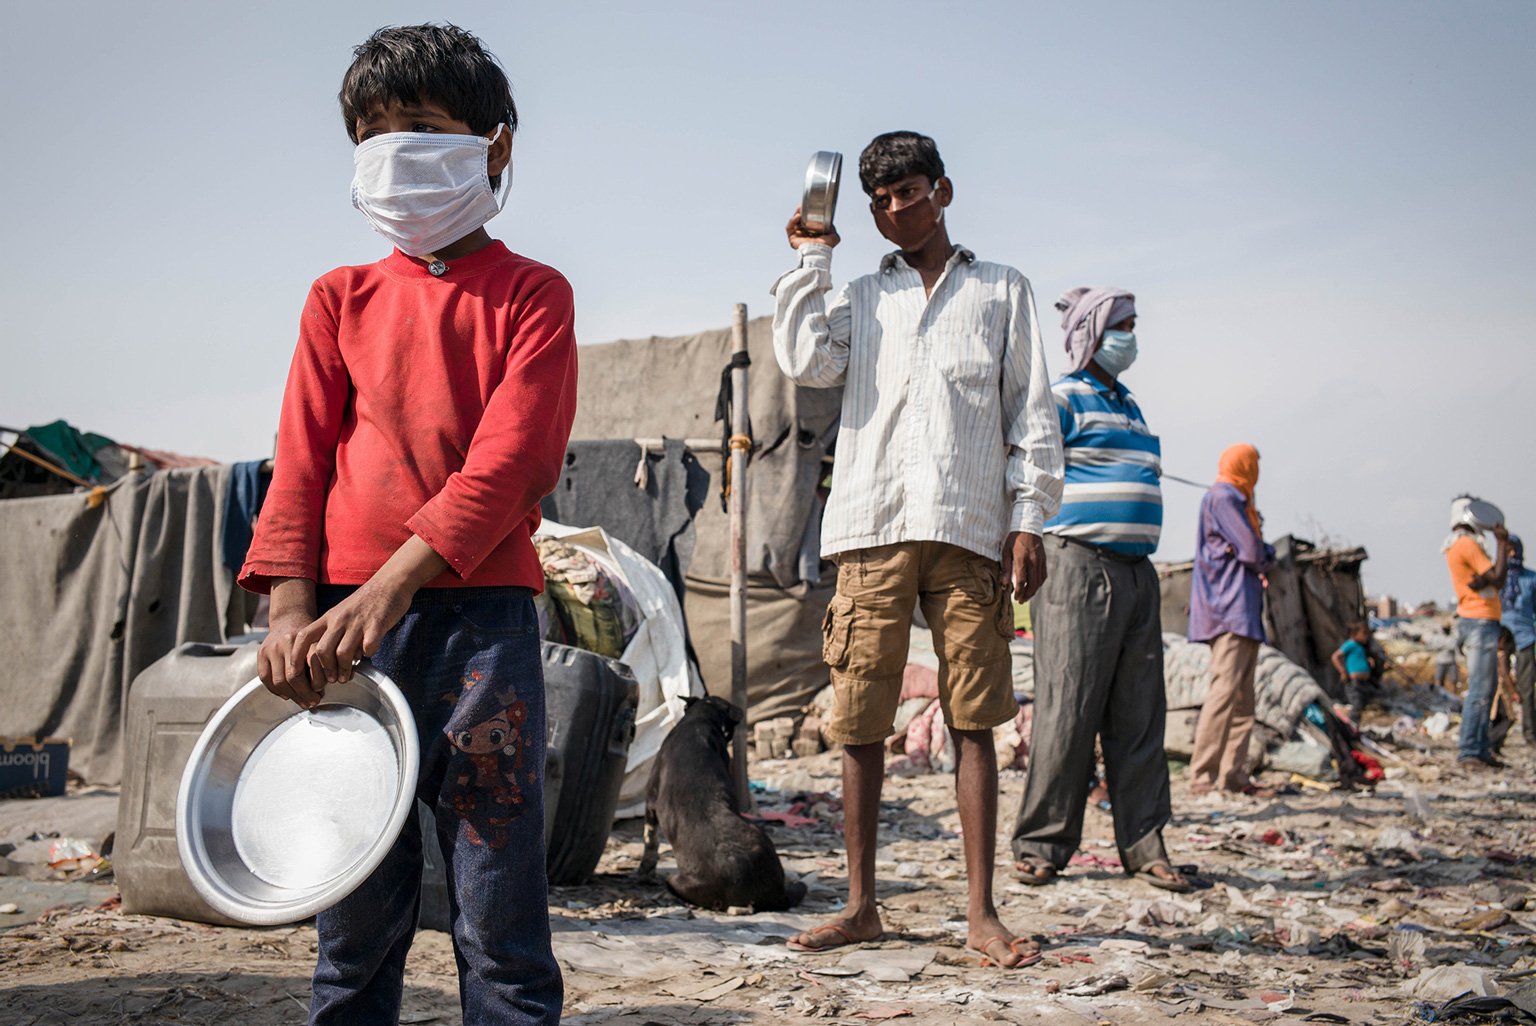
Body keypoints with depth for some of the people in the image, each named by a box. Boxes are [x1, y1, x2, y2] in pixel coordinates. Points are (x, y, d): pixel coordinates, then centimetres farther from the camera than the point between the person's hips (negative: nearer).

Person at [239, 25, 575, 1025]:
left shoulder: (531, 294, 4)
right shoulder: (343, 300, 15)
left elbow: (511, 461, -8)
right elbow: (304, 463, 9)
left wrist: (393, 585, -18)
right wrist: (293, 615, -5)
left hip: (479, 613, -3)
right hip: (347, 617, 3)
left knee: (499, 902, -2)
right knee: (354, 909, 7)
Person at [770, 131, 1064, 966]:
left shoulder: (1001, 292, 15)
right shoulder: (859, 298, 19)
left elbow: (1031, 414, 10)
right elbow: (808, 363, -2)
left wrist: (1029, 519, 0)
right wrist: (811, 258, 6)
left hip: (967, 528, -1)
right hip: (871, 526, 2)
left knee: (973, 720, -2)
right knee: (860, 722, 1)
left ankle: (981, 913, 1)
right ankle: (861, 905, 9)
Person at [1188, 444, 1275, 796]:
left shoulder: (1235, 501, 24)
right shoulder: (1222, 498, -7)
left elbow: (1256, 556, 20)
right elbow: (1252, 552, -13)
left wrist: (1262, 557, -1)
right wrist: (1269, 555, 7)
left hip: (1244, 612, 11)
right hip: (1229, 608, -11)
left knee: (1242, 698, 8)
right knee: (1226, 690, -17)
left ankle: (1234, 776, 8)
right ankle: (1203, 778, -21)